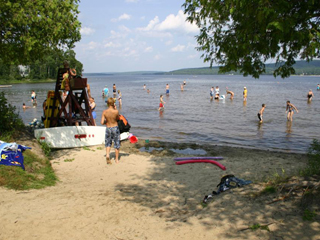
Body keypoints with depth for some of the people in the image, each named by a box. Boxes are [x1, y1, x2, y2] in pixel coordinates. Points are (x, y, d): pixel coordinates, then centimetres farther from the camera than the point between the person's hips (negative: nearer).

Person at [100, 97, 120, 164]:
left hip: (108, 128, 2)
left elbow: (102, 123, -11)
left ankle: (107, 154, -3)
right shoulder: (116, 111, -17)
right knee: (117, 143, 12)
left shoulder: (104, 112, -11)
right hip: (115, 128, -2)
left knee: (108, 143, 19)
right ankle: (116, 159, 20)